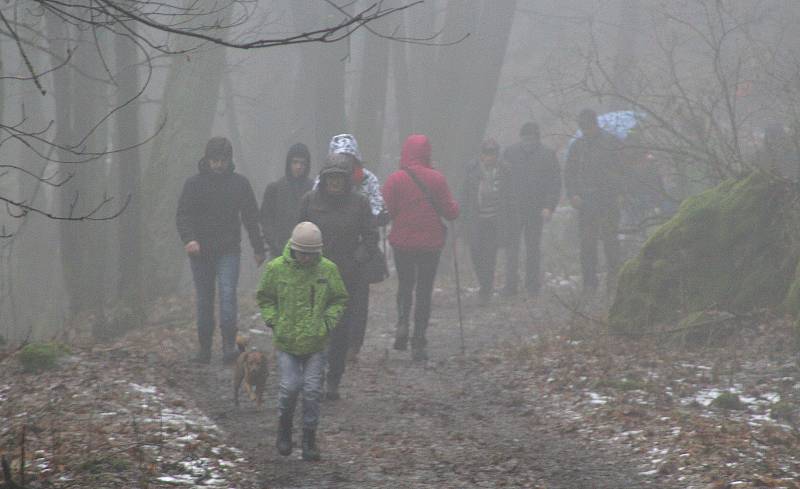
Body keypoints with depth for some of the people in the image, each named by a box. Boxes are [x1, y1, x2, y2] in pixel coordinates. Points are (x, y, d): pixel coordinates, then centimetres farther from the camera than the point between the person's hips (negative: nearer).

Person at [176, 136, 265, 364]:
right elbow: (183, 215, -4)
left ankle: (229, 345, -18)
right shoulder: (194, 184, 2)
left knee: (228, 294, -16)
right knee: (204, 300, 7)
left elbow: (251, 217, 12)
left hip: (228, 251, -1)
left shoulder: (239, 184, 5)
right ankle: (204, 348, 14)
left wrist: (258, 249, 15)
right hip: (200, 251, 1)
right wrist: (188, 239, -22)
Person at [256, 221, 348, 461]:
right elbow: (264, 298, 7)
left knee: (312, 391, -1)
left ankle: (309, 439, 12)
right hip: (286, 341, -1)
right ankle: (284, 428, 18)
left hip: (315, 342, 1)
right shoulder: (276, 268, -7)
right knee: (290, 386, -7)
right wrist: (273, 322, -4)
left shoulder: (328, 269, -5)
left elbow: (339, 299, 8)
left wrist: (328, 322, -5)